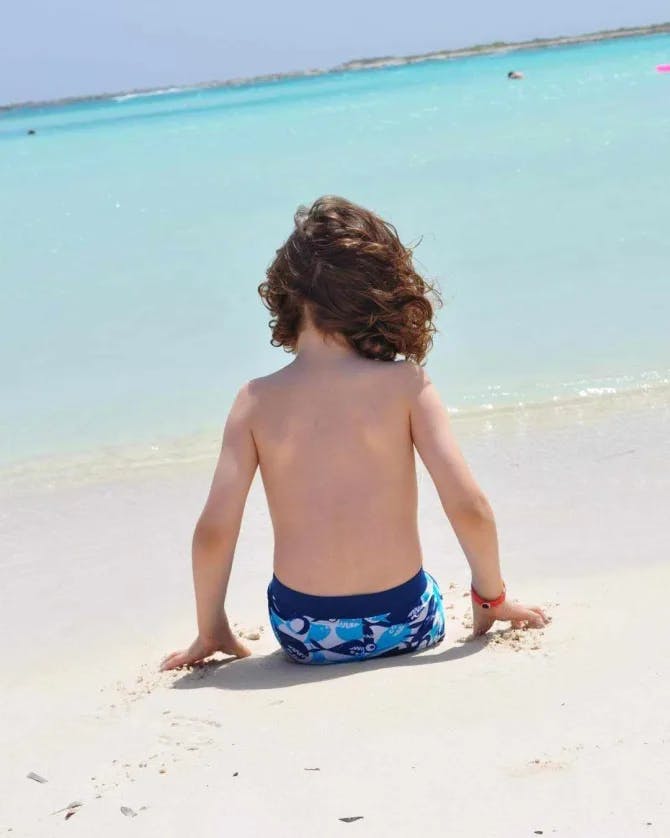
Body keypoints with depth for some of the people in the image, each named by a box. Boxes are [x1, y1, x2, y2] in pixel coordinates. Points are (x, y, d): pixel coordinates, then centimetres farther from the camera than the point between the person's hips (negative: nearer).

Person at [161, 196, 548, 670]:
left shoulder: (257, 402, -6)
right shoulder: (406, 383, -9)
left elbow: (213, 532, -8)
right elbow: (469, 508, -12)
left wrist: (211, 631, 8)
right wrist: (491, 599, 6)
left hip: (305, 636, 1)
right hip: (402, 624, 0)